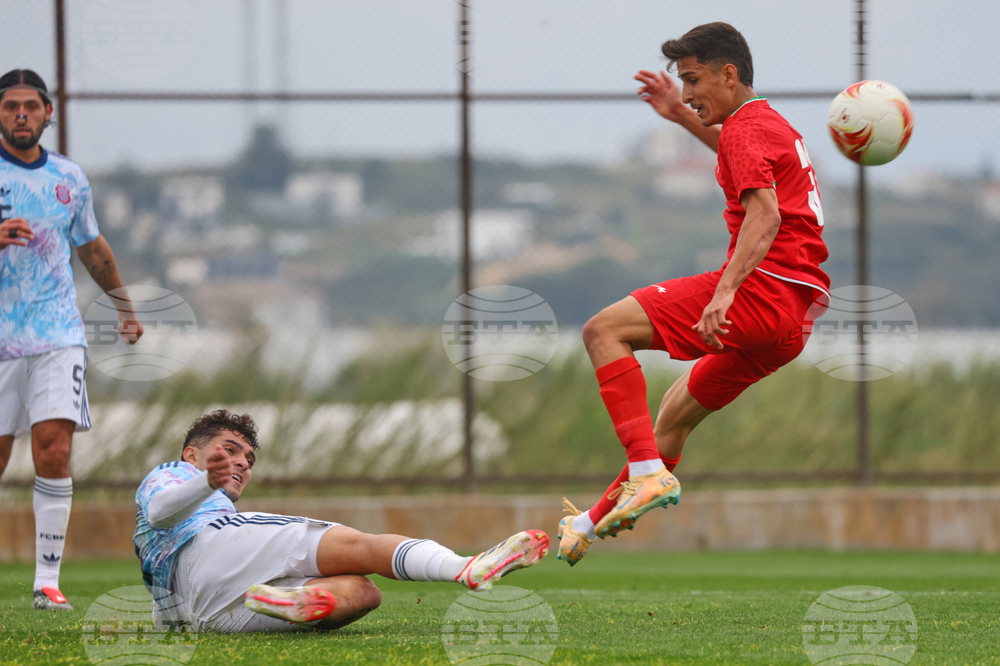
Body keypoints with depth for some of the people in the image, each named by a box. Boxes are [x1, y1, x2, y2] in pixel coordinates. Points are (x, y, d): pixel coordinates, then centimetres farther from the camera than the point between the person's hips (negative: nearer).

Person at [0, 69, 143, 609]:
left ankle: (47, 579, -10)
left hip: (58, 336, 2)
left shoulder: (68, 178, 10)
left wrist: (124, 306, 34)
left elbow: (92, 247, 26)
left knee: (54, 450, -12)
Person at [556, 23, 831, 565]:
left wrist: (725, 292, -32)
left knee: (604, 330, -11)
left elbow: (765, 213, -23)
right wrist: (685, 118, 43)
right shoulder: (772, 125, 24)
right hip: (793, 319, 10)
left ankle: (647, 472, -22)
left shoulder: (746, 128, -6)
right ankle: (597, 522, 36)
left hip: (763, 290, -10)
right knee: (676, 412, 25)